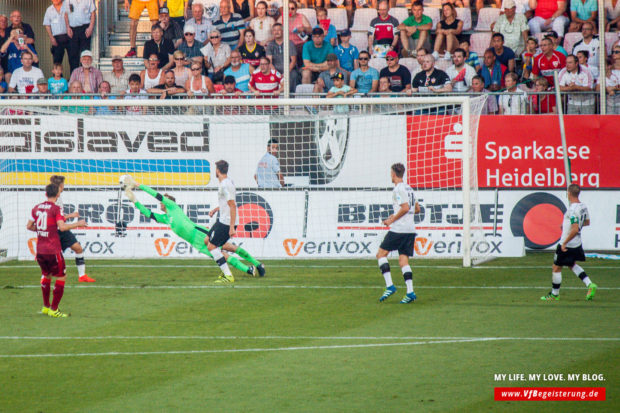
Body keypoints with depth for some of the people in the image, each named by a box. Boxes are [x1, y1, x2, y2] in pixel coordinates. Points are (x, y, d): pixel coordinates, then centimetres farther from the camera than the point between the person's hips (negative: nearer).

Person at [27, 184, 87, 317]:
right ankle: (53, 309, 1)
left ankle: (46, 306, 27)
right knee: (61, 277, 4)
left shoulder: (36, 208, 7)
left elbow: (29, 226, 14)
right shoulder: (56, 209, -11)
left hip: (40, 250, 6)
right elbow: (62, 227, -21)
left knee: (46, 275, 24)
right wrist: (78, 224, -9)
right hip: (53, 250, -6)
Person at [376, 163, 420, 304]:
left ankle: (389, 286, -9)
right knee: (403, 260, 6)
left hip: (398, 229, -8)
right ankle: (410, 292, -8)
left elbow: (405, 208, -19)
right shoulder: (409, 188, 17)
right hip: (411, 229, 8)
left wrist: (392, 219, -9)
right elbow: (417, 209, 23)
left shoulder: (398, 189, -10)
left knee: (381, 253, 3)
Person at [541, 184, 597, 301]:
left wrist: (565, 243, -23)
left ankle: (554, 295, 17)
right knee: (572, 264, 27)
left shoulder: (572, 210, -26)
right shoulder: (583, 207, 1)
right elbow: (587, 222, 18)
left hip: (567, 245, -9)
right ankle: (590, 285, 15)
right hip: (577, 243, 9)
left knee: (556, 268, 7)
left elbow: (575, 230, -31)